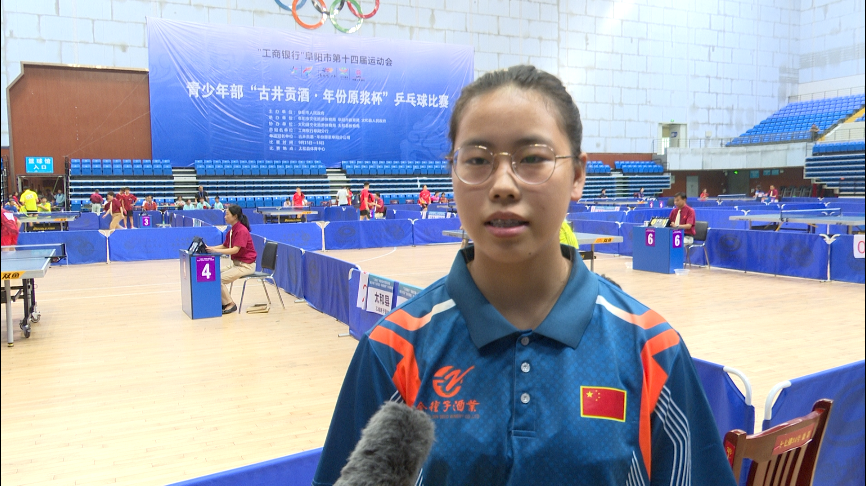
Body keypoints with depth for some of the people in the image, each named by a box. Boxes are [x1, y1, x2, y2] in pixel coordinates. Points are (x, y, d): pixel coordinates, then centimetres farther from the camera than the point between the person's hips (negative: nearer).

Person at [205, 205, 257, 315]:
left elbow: (235, 249, -26)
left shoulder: (242, 230, -19)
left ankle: (230, 304, -2)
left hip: (245, 265, -9)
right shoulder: (231, 230, 9)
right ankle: (224, 302, 6)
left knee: (219, 279, -18)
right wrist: (210, 248, 1)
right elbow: (224, 246, 17)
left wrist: (216, 250, -29)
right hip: (235, 263, 9)